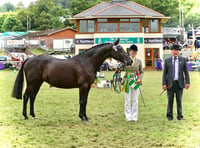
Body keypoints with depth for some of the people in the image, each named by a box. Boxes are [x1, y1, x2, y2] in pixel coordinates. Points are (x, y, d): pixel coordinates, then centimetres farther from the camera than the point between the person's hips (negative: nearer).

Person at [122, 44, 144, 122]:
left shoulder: (139, 61, 7)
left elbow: (141, 72, 11)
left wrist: (139, 79, -6)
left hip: (136, 82, 2)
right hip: (127, 81, -2)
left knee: (135, 100, 3)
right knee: (127, 100, 1)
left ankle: (134, 117, 9)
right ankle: (128, 116, 7)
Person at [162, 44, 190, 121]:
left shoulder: (183, 60, 7)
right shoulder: (167, 61, 6)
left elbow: (186, 72, 6)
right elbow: (164, 73, 5)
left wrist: (187, 82, -3)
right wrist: (164, 84, -4)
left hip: (179, 83, 0)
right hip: (170, 83, 0)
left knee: (179, 100, 4)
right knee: (170, 100, 3)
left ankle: (180, 116, 11)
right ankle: (169, 116, 11)